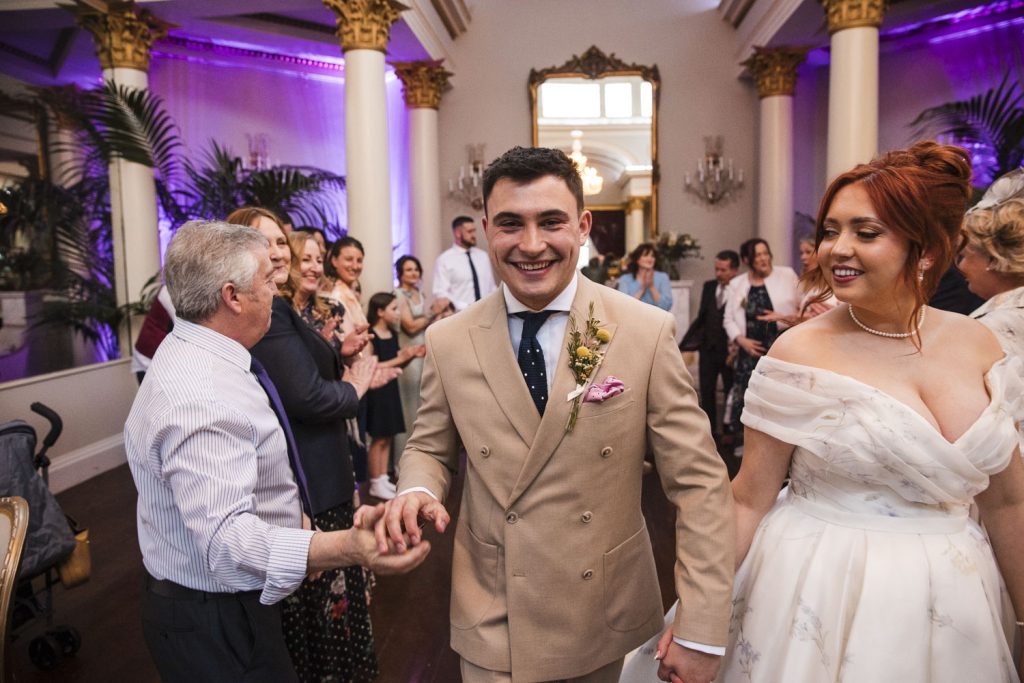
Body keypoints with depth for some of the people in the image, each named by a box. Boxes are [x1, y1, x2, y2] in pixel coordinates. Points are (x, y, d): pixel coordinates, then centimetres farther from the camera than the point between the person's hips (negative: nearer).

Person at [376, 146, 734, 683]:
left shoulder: (649, 332, -12)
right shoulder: (447, 341, -7)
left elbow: (699, 484, -10)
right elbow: (429, 448, 6)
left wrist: (701, 633, -12)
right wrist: (417, 491, -16)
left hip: (609, 624, 1)